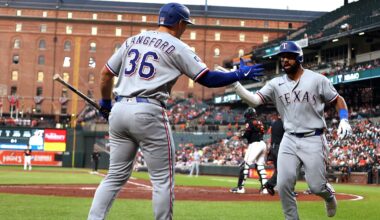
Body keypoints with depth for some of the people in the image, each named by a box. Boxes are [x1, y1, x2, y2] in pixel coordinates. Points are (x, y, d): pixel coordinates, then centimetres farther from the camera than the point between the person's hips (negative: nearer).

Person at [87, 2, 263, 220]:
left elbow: (106, 73, 19)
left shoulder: (133, 40, 17)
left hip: (119, 110, 6)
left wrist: (105, 102, 33)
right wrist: (240, 74, 10)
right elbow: (208, 78, -2)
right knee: (163, 178, 3)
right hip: (148, 112, -6)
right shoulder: (178, 47, 1)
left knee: (116, 176, 13)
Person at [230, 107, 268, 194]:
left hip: (255, 144, -8)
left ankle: (240, 187, -9)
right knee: (260, 165, 13)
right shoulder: (259, 122, 18)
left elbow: (247, 135, -14)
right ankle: (264, 187, 8)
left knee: (245, 164, -6)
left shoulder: (250, 122, -5)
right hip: (262, 144, 8)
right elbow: (262, 133, 17)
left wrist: (241, 135, 7)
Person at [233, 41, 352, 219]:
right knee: (283, 185, -7)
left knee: (316, 187, -3)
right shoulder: (276, 84, 5)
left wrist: (344, 120, -13)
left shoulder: (317, 79, -2)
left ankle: (329, 194, 34)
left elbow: (338, 100, 5)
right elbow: (254, 100, -5)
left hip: (313, 139, -3)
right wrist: (234, 82, -19)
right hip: (289, 140, 3)